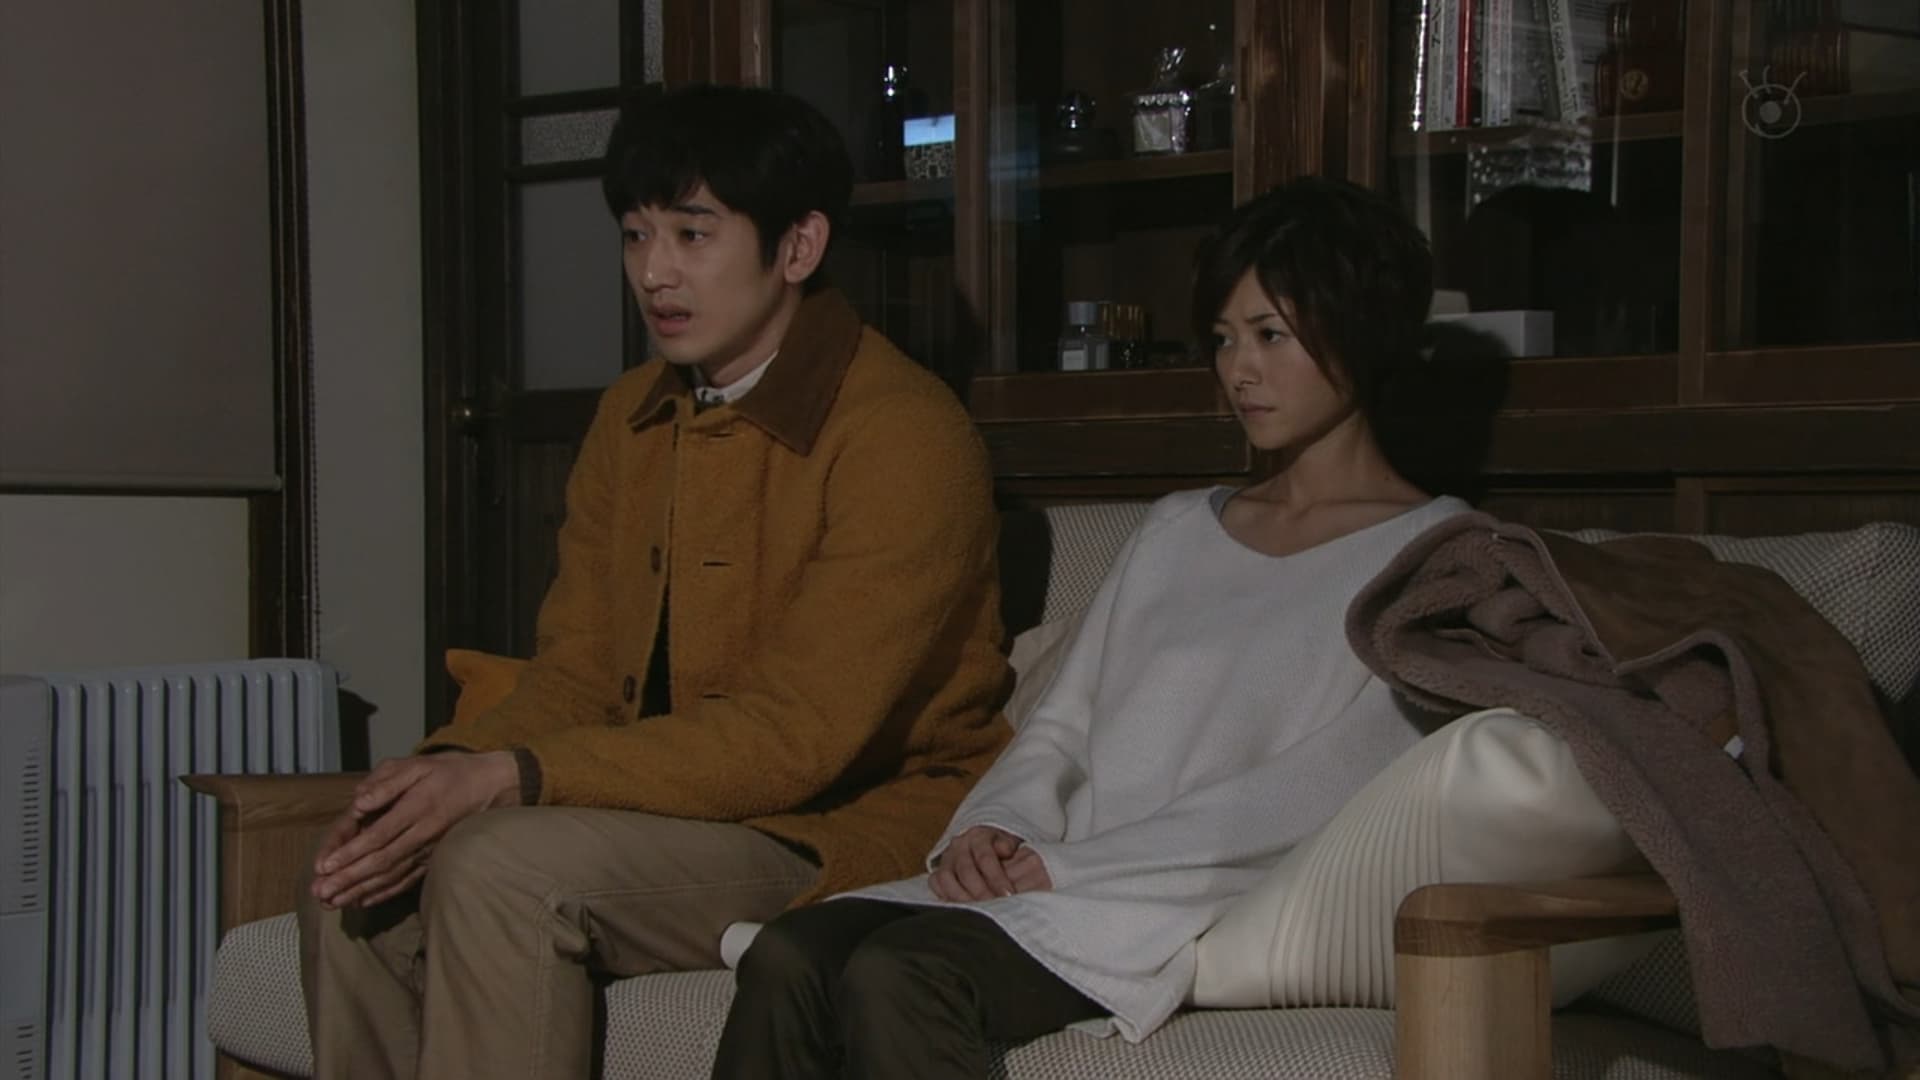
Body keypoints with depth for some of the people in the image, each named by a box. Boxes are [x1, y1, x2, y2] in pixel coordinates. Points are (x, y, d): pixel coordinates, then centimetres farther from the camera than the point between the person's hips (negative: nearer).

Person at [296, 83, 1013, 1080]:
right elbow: (576, 673, 10)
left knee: (501, 867, -27)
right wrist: (449, 767, -14)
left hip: (858, 834, -8)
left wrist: (507, 778, -27)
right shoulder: (631, 420, 12)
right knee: (359, 890, -10)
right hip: (692, 811, 8)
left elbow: (801, 735, -22)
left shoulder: (902, 435, -15)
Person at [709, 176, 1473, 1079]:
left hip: (1203, 904, -6)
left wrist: (1069, 863, -14)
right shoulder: (1177, 530, 27)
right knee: (788, 956, -24)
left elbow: (1318, 792, -9)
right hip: (1052, 885, 6)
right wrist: (997, 828, -3)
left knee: (896, 973, -33)